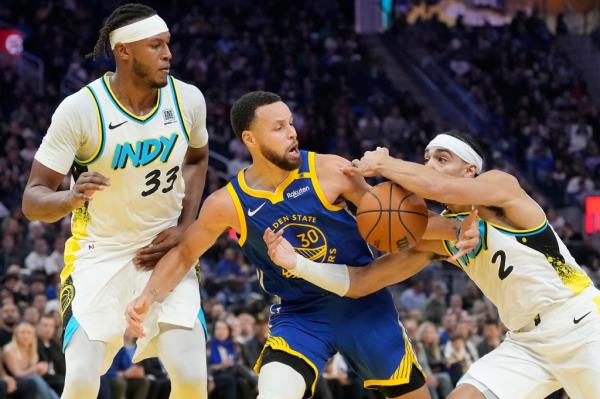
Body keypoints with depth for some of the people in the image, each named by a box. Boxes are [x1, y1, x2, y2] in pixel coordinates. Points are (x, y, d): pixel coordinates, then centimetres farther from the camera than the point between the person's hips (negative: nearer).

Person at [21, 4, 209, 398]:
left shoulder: (187, 99, -7)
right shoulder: (80, 109, -19)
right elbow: (33, 200, -16)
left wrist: (184, 227, 1)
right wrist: (71, 198, -39)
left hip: (164, 249, 3)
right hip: (99, 254, -3)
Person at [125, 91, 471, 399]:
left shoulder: (331, 172, -14)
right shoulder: (228, 204, -12)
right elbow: (185, 253, 3)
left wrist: (451, 228, -14)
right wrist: (148, 297, -11)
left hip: (362, 303, 1)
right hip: (299, 315, -1)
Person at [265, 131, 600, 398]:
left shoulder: (502, 184, -13)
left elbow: (439, 189, -35)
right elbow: (362, 283, 2)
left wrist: (382, 164, -19)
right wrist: (298, 263, -10)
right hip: (526, 342, 6)